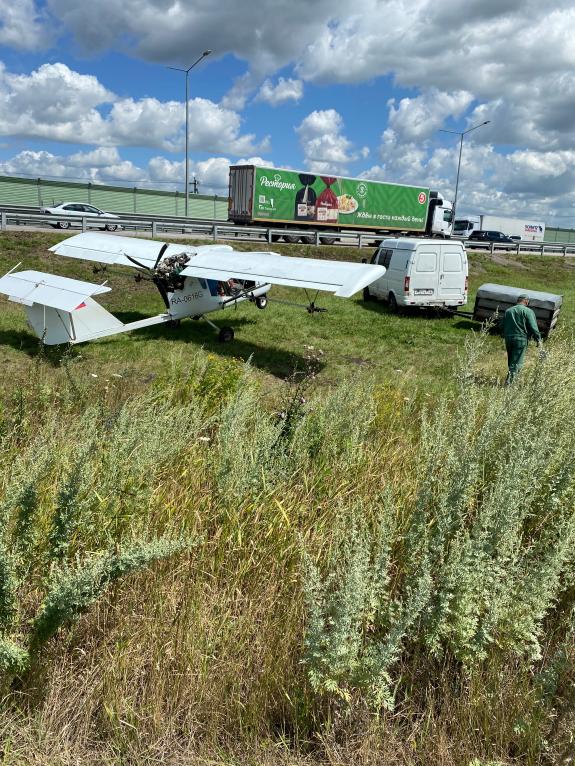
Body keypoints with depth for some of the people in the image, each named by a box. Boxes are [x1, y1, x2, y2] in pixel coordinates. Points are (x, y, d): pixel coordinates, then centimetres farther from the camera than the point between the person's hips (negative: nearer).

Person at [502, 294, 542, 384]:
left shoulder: (508, 311, 14)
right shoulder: (528, 311, -4)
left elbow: (503, 326, 18)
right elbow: (533, 327, -9)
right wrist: (538, 339, -4)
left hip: (508, 339, 6)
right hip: (521, 339, -6)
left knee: (511, 361, 16)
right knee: (517, 362, -5)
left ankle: (511, 378, 20)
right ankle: (509, 381, -14)